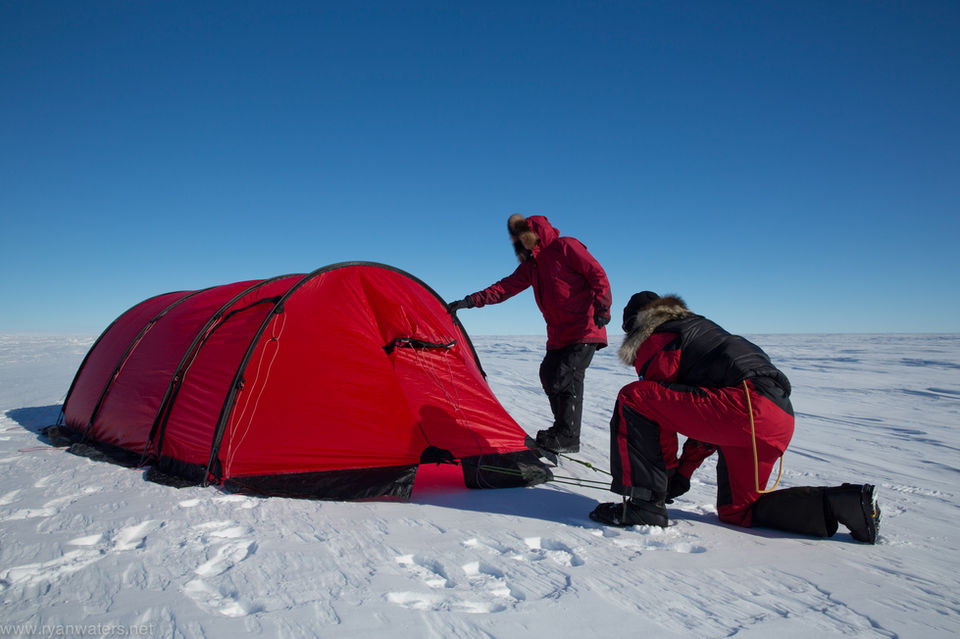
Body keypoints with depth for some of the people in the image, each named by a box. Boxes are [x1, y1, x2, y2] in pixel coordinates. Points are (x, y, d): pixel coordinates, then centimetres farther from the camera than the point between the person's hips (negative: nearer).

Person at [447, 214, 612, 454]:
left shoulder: (566, 247, -6)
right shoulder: (531, 264, 16)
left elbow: (598, 275, -10)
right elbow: (504, 288, 12)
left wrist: (601, 307, -21)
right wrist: (470, 301, 3)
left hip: (584, 331, -8)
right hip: (558, 335, 8)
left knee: (567, 378, -14)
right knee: (549, 378, 4)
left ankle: (567, 437, -7)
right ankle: (563, 431, 17)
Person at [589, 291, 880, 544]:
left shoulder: (655, 340, 7)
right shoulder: (697, 327, 34)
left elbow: (661, 414, 3)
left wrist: (667, 473, 16)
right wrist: (683, 471, 35)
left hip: (746, 403, -10)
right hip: (782, 421, 10)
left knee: (633, 398, -9)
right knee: (736, 510, 23)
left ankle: (644, 503, -12)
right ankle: (850, 503, 15)